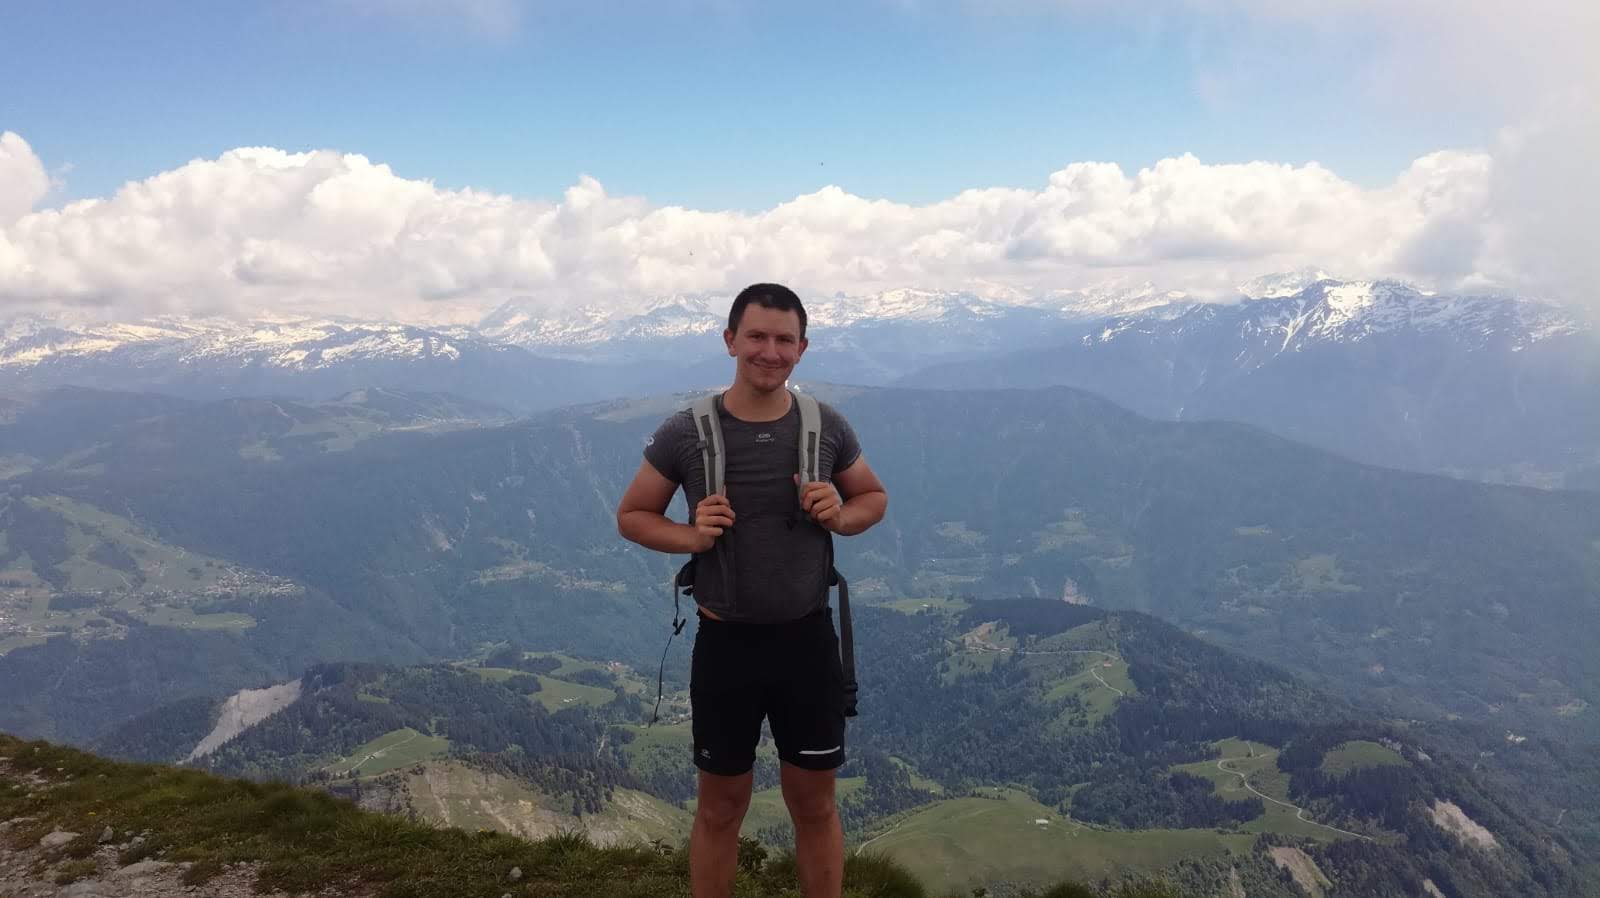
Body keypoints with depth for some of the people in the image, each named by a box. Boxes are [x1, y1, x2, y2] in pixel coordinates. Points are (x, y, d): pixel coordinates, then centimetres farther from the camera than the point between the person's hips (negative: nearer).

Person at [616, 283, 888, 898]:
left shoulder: (828, 427, -4)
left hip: (808, 640, 1)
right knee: (720, 807, 15)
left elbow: (874, 498, 11)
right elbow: (632, 516, 3)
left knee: (815, 806, 15)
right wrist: (690, 537, -17)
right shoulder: (683, 434, -9)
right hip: (725, 644, -1)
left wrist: (840, 516, -12)